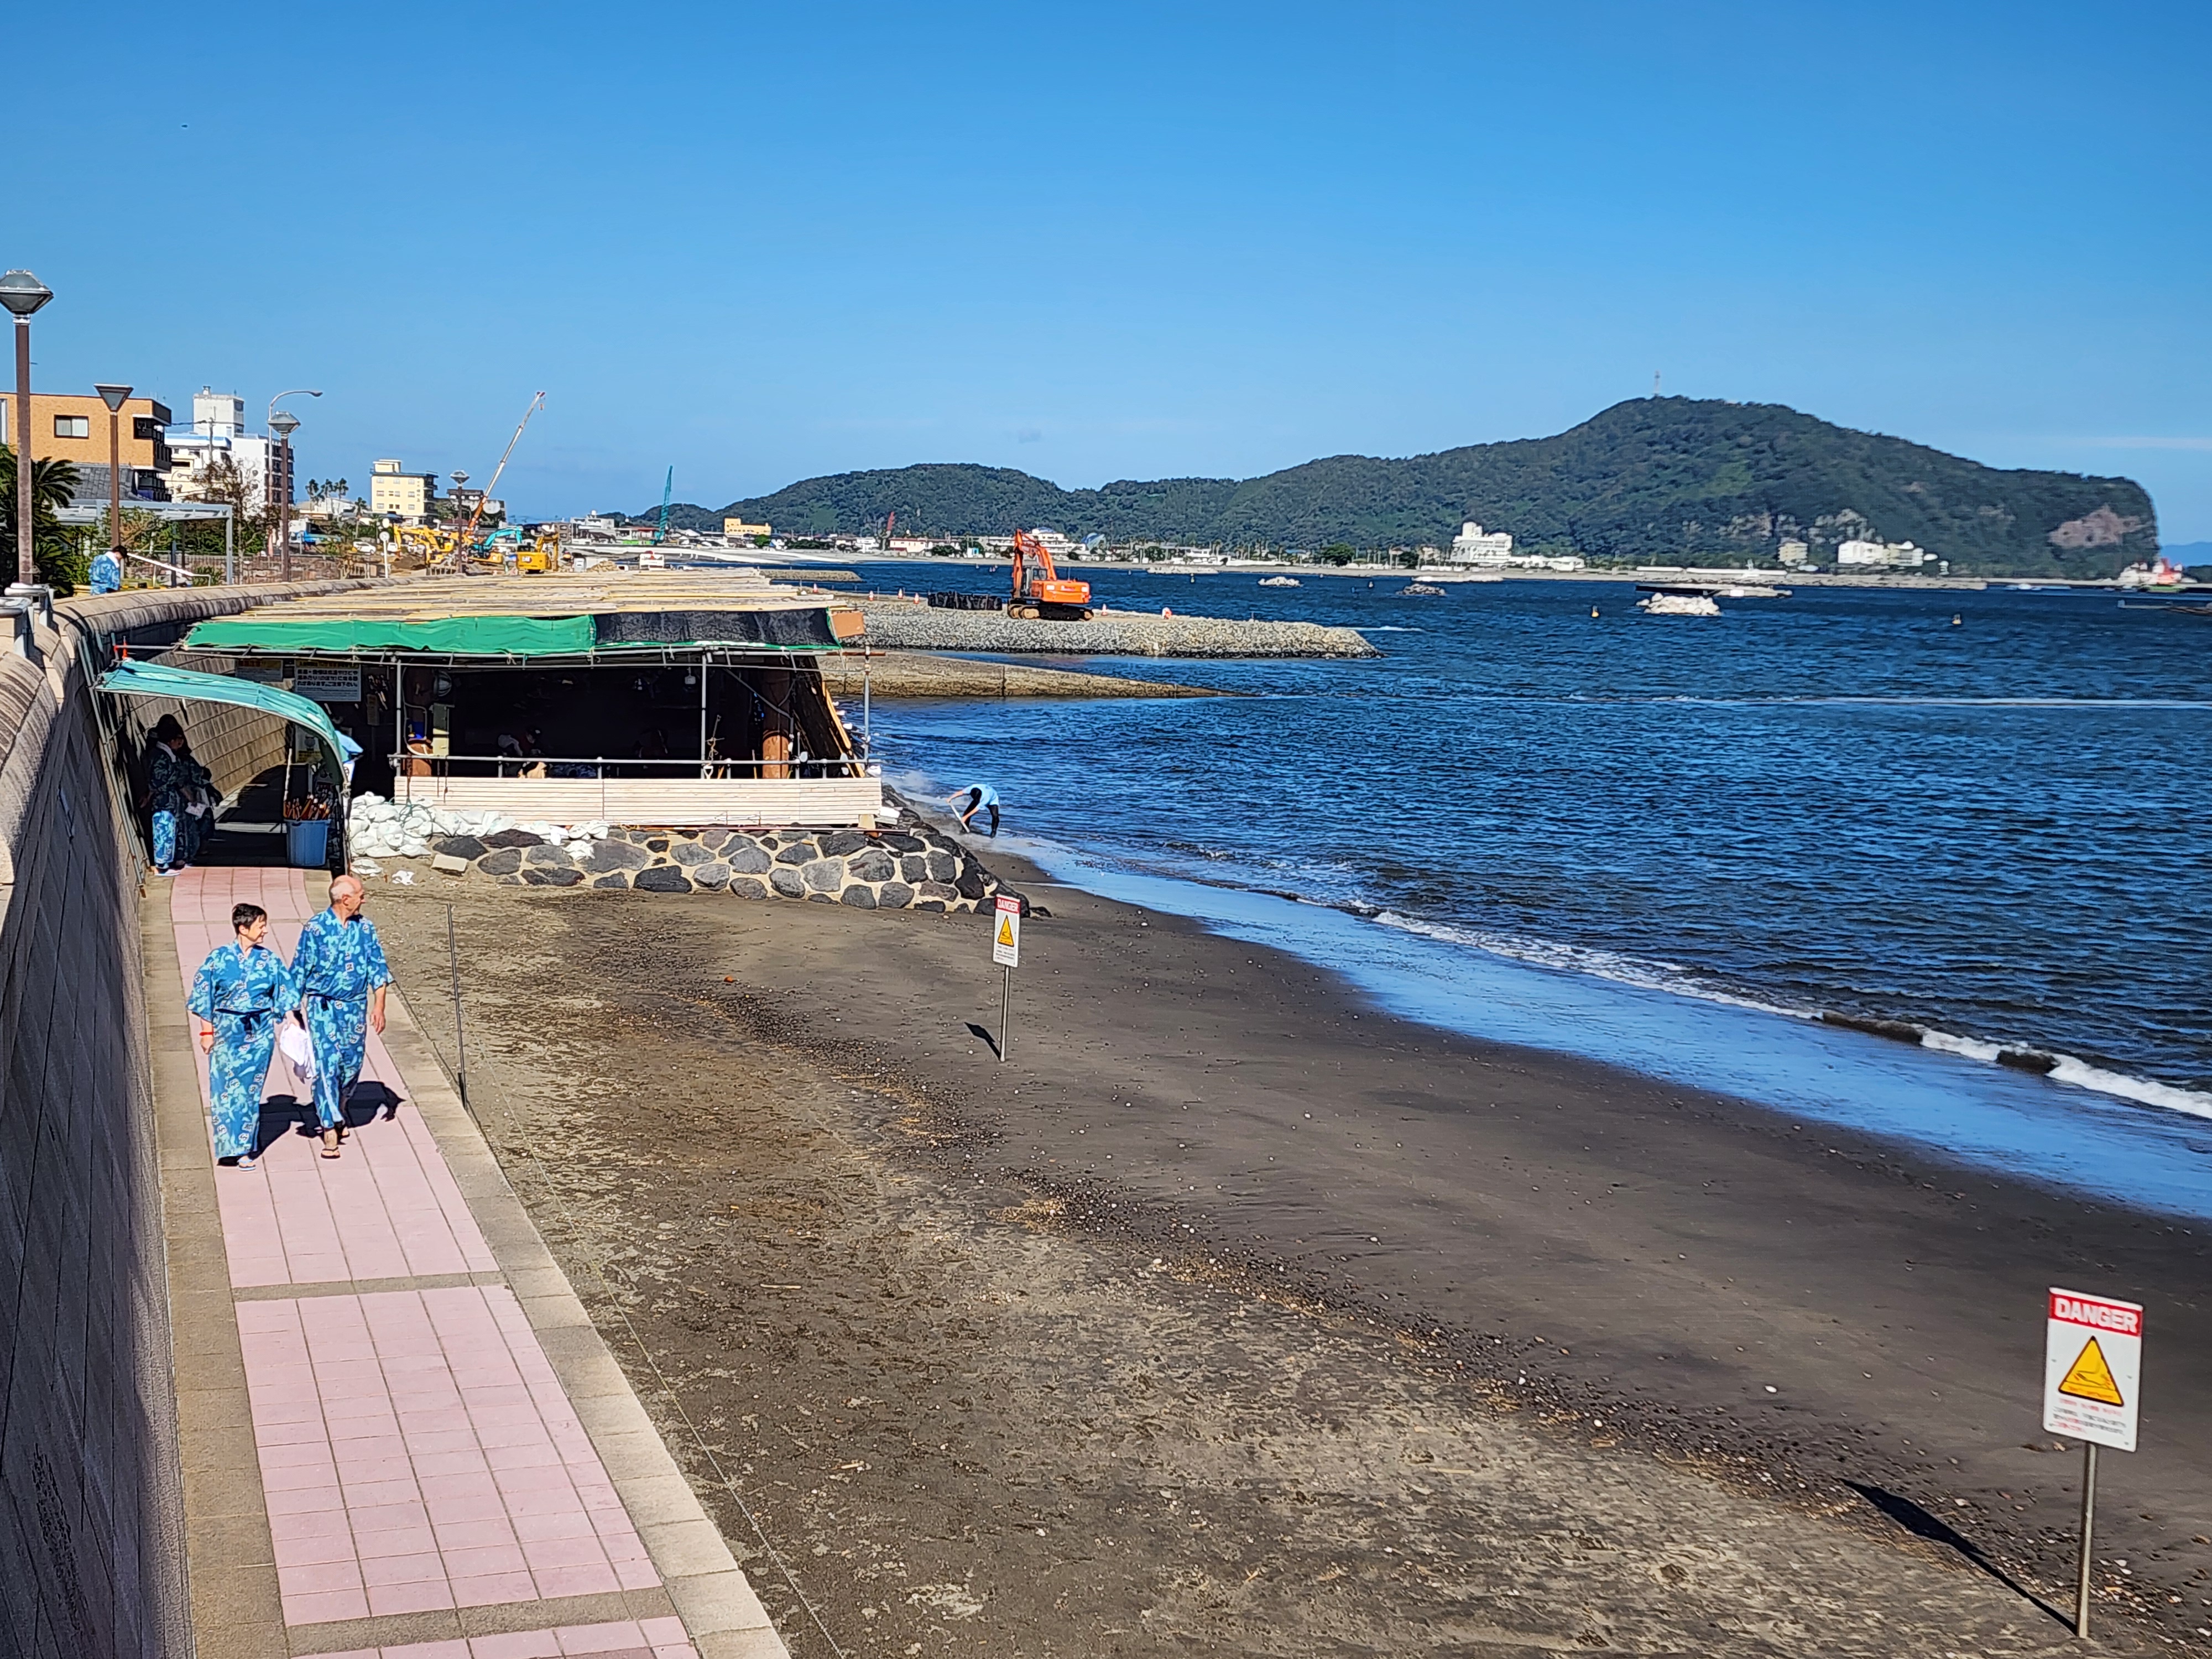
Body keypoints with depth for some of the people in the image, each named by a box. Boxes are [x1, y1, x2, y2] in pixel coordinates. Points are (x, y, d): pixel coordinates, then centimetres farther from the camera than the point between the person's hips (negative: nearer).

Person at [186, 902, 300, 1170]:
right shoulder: (219, 957, -4)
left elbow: (285, 993, 8)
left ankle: (245, 1147, 12)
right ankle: (231, 1146, 4)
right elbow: (204, 995, 0)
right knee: (227, 1087, -4)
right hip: (227, 1030, -2)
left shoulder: (269, 960, 3)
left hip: (260, 1032, 2)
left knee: (251, 1089, 4)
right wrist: (207, 1032, -2)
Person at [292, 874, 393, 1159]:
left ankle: (338, 1110, 36)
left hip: (355, 1008, 4)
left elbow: (378, 969, 6)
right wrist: (295, 1009, -1)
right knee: (326, 1064, -10)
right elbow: (300, 970, -2)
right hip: (323, 1007, -4)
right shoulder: (315, 928, -8)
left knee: (352, 1064, 9)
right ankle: (329, 1128, -9)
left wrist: (379, 1006, -1)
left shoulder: (366, 928, 3)